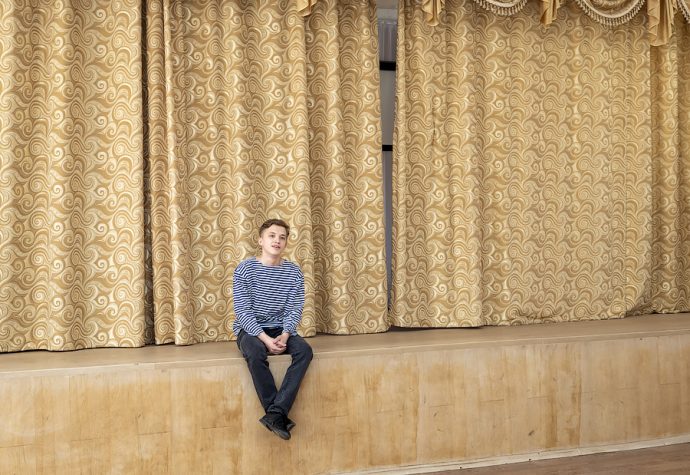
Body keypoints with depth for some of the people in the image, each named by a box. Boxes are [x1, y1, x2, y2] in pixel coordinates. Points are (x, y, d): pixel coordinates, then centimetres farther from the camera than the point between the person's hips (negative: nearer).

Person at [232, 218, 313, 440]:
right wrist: (266, 339, -24)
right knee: (256, 353, -36)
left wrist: (284, 335, -21)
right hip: (250, 329, -3)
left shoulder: (293, 272, 2)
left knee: (304, 350, -27)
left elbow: (295, 310, -2)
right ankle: (279, 415, -26)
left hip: (280, 329, 3)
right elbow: (243, 311, -13)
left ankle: (275, 413, -31)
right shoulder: (245, 269, -7)